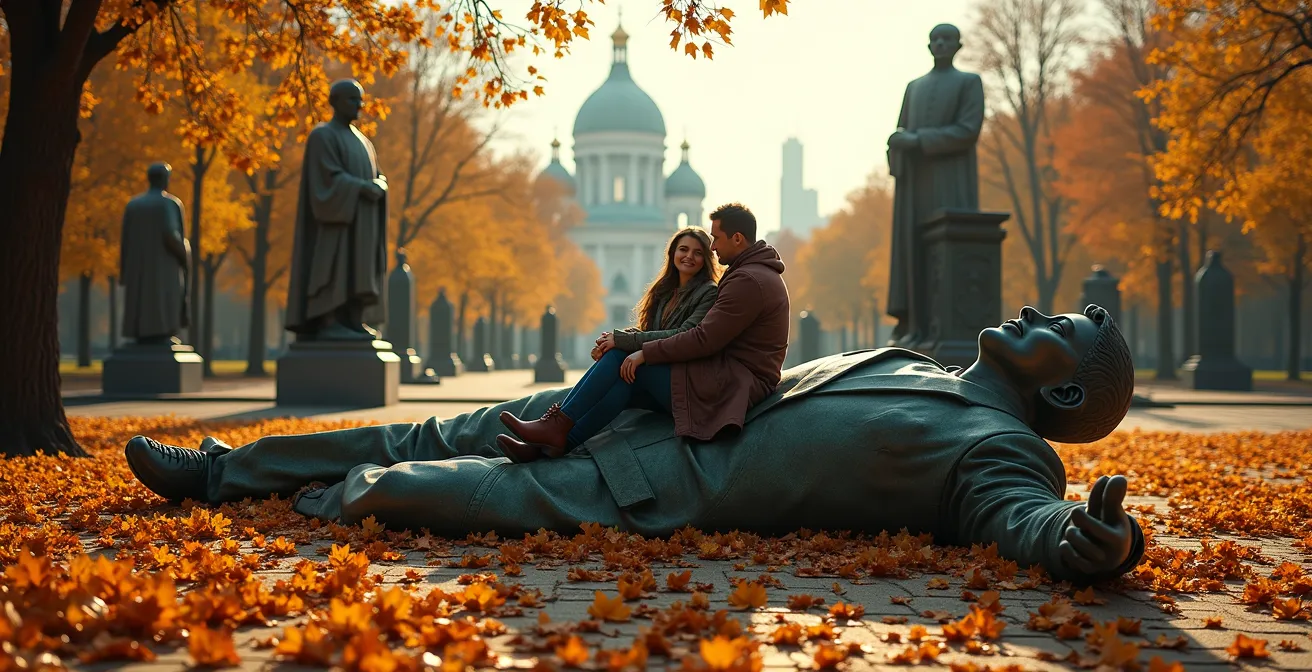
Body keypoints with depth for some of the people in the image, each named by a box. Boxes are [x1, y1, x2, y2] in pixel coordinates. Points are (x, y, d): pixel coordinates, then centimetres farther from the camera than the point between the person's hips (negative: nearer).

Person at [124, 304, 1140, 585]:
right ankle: (223, 472, 19)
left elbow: (1025, 517, -28)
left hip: (666, 490, -8)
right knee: (449, 440, 7)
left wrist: (1081, 539, -51)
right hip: (665, 409, 8)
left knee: (468, 489, -16)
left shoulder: (999, 450, -7)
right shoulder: (911, 370, 19)